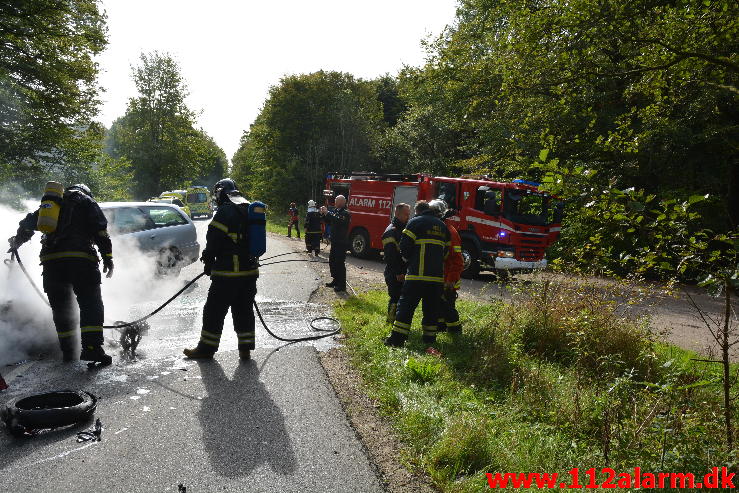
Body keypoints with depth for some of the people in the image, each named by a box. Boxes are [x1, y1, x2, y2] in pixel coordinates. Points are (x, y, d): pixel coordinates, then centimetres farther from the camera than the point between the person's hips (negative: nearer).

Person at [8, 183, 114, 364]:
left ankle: (67, 350, 16)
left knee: (60, 306, 13)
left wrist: (17, 241, 47)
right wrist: (108, 258, -2)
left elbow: (29, 223, 30)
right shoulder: (88, 202, 14)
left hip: (50, 259, 5)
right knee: (91, 303, -5)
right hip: (80, 258, -4)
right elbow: (101, 231, 1)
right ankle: (92, 347, -18)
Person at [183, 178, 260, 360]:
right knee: (244, 310, 14)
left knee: (214, 310, 5)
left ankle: (206, 348, 13)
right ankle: (245, 349, 17)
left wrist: (208, 261, 1)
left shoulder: (226, 211, -12)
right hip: (250, 270, 7)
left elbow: (214, 239, -12)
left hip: (228, 271, -7)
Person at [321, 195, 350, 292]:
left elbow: (339, 221, -31)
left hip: (342, 243, -9)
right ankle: (335, 281, 29)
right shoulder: (335, 211, 12)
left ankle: (342, 285, 2)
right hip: (334, 241, 9)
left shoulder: (346, 213, -13)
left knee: (340, 263, -6)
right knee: (332, 261, 15)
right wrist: (323, 214, 6)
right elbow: (329, 222, 21)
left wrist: (328, 213, -26)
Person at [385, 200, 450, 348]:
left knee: (406, 305, -2)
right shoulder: (442, 225, 19)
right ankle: (429, 338, 17)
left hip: (418, 274, -5)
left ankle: (397, 339, -3)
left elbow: (405, 246, -7)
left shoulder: (415, 222, 0)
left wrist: (408, 259, 12)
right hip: (437, 275, 5)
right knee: (432, 308, 14)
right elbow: (446, 250, 22)